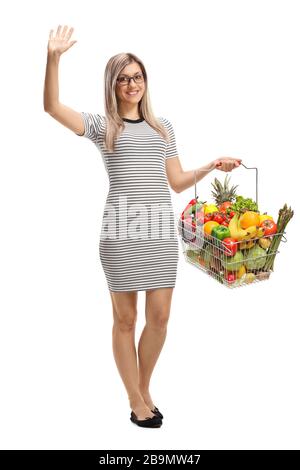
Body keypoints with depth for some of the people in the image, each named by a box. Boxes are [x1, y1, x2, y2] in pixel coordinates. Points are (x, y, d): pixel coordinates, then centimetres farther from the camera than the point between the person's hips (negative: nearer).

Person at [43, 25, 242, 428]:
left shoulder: (163, 127, 19)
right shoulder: (101, 125, 8)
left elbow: (177, 183, 18)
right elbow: (52, 106, -6)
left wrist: (211, 167, 6)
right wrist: (54, 58, -15)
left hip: (162, 232, 4)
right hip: (121, 232, -3)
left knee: (159, 317, 4)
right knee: (125, 319, 3)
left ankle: (144, 389, 26)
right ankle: (136, 401, 17)